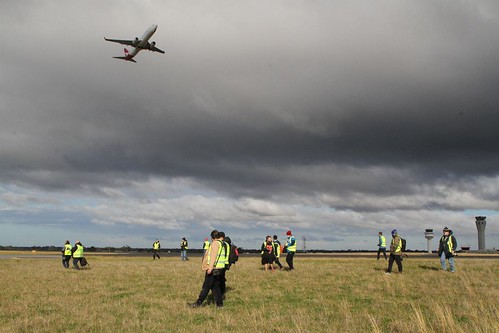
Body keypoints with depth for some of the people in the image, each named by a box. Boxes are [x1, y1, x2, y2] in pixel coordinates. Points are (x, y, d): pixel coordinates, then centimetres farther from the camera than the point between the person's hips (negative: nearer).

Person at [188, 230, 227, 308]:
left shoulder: (215, 243, -11)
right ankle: (219, 303, 12)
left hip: (213, 268, -9)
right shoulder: (221, 244, 17)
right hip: (219, 268, 9)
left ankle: (198, 303, 0)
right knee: (215, 286, 13)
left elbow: (213, 255, -21)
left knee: (206, 286, -4)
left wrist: (210, 267, -27)